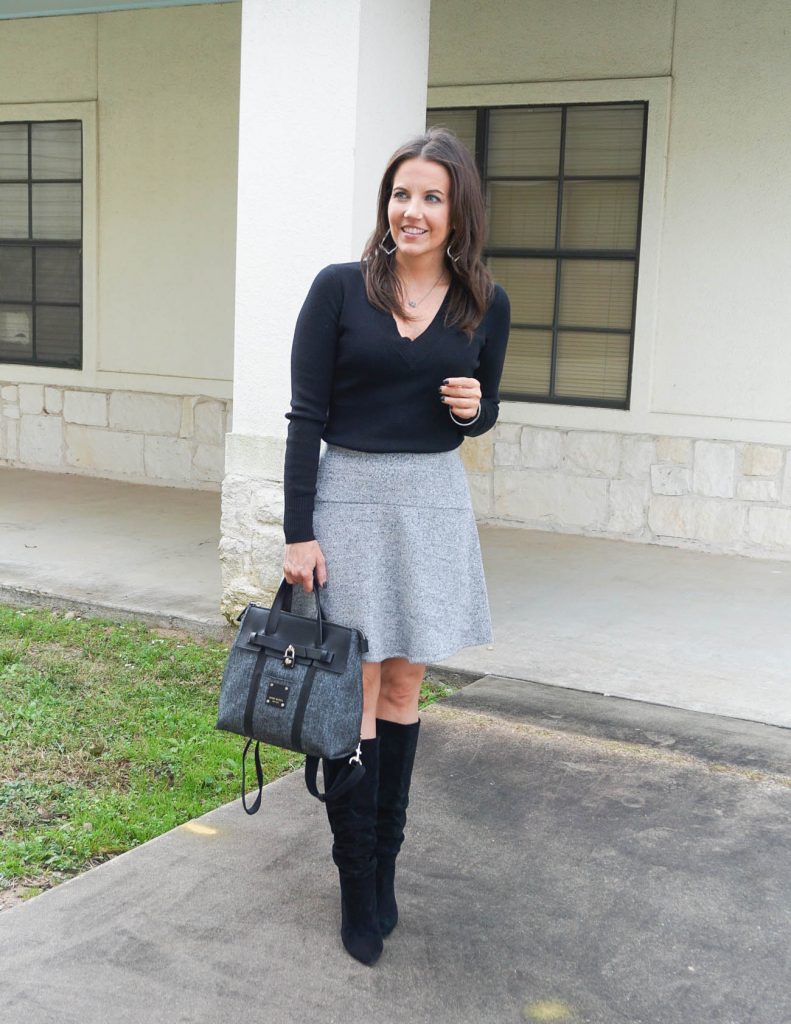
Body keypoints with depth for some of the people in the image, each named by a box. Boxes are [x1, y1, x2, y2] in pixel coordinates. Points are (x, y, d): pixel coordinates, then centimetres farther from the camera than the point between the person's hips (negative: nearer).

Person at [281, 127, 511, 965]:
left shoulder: (485, 305, 3)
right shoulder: (339, 289, -5)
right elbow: (306, 416, -6)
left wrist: (476, 408, -8)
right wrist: (298, 532, -11)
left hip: (434, 501, 3)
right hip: (351, 496, -3)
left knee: (404, 686, 10)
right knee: (357, 691, 0)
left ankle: (385, 861, 25)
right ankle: (359, 885, 12)